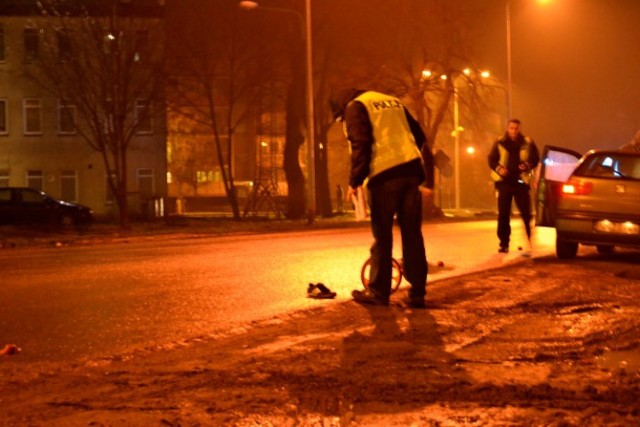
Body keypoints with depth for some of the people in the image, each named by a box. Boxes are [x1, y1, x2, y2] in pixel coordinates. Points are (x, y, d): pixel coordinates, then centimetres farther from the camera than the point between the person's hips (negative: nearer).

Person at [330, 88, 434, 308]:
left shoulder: (355, 107, 4)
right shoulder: (393, 101, 25)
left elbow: (360, 146, -11)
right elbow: (420, 138, 22)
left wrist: (355, 181, -10)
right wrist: (426, 178, 21)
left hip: (385, 175, -6)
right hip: (411, 170, 6)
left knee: (382, 236, 2)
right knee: (412, 234, 8)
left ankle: (378, 292, 7)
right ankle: (417, 293, 8)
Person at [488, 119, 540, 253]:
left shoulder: (527, 143, 3)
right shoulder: (500, 143, 5)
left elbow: (536, 159, 9)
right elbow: (492, 159, 8)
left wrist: (528, 165, -12)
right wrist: (498, 168, -11)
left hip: (521, 181, -1)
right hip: (504, 181, 1)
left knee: (526, 213, -2)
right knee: (503, 214, 3)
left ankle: (530, 241, 6)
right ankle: (504, 243, 9)